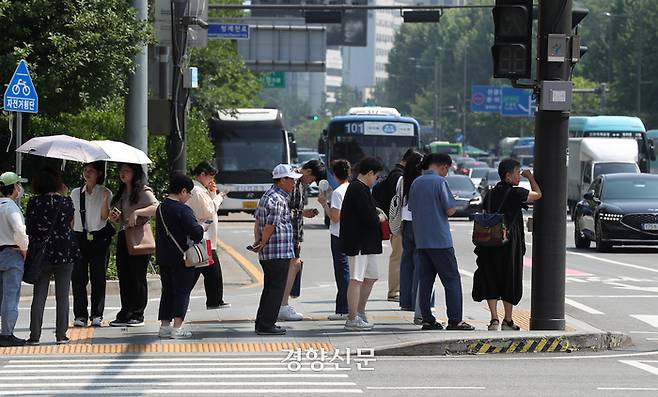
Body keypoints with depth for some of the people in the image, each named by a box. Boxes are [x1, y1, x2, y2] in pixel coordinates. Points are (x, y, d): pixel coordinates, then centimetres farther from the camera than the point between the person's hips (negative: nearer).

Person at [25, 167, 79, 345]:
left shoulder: (33, 202, -4)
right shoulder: (66, 202, -4)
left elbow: (28, 228, -1)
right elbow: (71, 224, 7)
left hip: (41, 253, 1)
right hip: (65, 252, -1)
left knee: (38, 295, 4)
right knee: (62, 295, 4)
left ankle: (35, 335, 2)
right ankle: (61, 335, 4)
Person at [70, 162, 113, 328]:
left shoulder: (105, 193, 4)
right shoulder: (76, 193, 13)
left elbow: (104, 216, -7)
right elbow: (72, 218, 15)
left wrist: (105, 199, -17)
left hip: (99, 238, -2)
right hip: (80, 238, 2)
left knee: (98, 277, -1)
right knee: (78, 277, -4)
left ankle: (97, 315, 4)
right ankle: (80, 315, 0)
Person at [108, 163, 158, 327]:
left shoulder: (143, 191, -6)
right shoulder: (122, 193, 18)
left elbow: (156, 207, -21)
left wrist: (136, 213, -27)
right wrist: (114, 217, 0)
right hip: (123, 237, 8)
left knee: (137, 277, -3)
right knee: (123, 276, 6)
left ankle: (137, 315, 1)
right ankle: (125, 314, 9)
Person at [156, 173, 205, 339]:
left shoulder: (161, 208, 9)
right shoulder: (183, 210, -16)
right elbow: (196, 232, -22)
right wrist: (203, 228, -1)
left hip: (163, 257, 7)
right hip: (181, 257, -7)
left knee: (167, 291, 14)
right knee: (182, 291, -1)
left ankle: (164, 326, 14)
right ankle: (178, 327, -6)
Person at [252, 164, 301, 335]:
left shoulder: (266, 196, 16)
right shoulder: (278, 200, -16)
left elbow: (258, 221, 16)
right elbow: (270, 226, -17)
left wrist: (258, 241, 7)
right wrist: (262, 244, -5)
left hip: (266, 254, 10)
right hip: (279, 252, -10)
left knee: (269, 288, 15)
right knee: (276, 289, -5)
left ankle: (262, 323, 19)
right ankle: (266, 325, -4)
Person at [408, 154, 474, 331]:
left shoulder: (416, 183, 10)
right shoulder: (440, 182, -11)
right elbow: (450, 210, -11)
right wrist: (453, 207, 9)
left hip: (421, 240, 7)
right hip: (440, 240, -7)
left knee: (425, 279, 9)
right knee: (452, 279, -2)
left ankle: (427, 319, 8)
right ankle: (455, 320, -6)